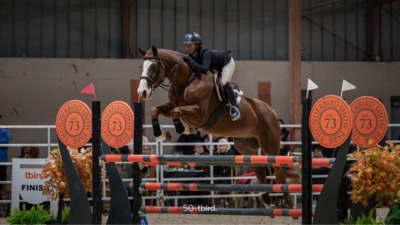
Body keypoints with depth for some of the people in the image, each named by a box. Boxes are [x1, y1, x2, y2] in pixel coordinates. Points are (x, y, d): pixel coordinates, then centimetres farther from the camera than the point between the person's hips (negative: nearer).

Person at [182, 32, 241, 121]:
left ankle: (233, 107, -21)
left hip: (227, 62, -8)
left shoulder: (205, 53, -42)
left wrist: (190, 61, -55)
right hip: (215, 67, 8)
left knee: (224, 82, -30)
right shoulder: (189, 54, -21)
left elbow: (204, 70, -56)